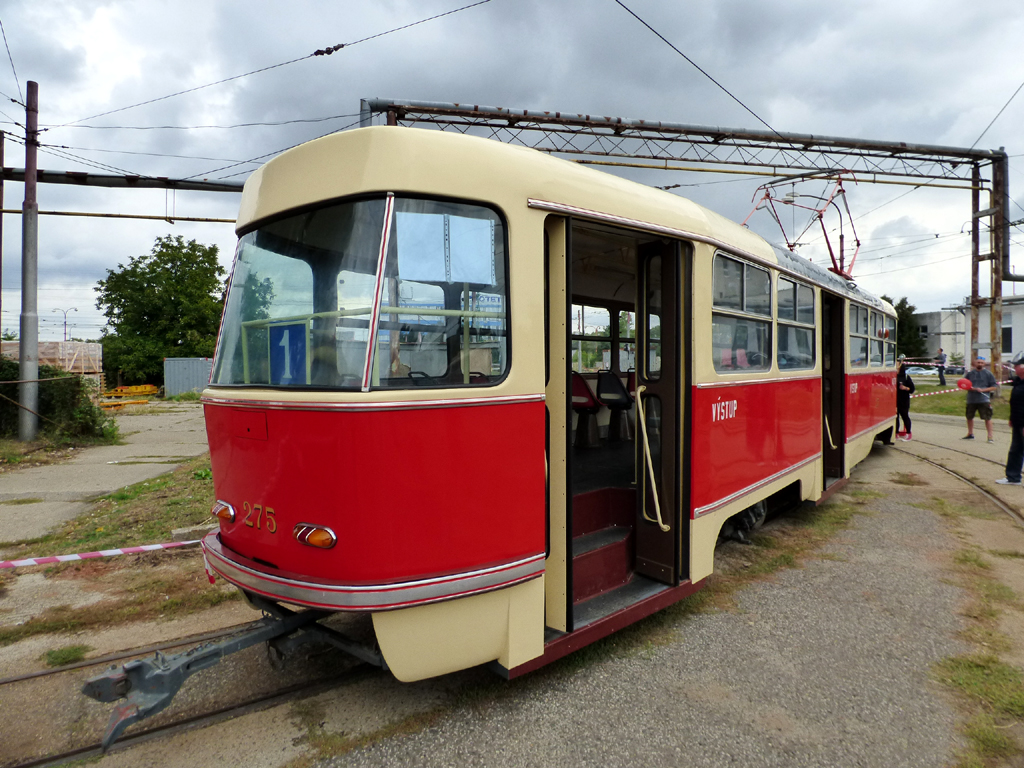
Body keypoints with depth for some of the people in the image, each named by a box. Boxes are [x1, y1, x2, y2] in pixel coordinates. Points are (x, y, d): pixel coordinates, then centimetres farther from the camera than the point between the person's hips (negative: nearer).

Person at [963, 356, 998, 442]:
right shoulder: (970, 373, 7)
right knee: (969, 417, 14)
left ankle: (990, 436, -1)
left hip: (984, 400, -3)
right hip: (971, 399, 3)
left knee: (987, 418, -6)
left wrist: (983, 390, -14)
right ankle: (970, 434, 30)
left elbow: (995, 386, 0)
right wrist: (969, 388, -9)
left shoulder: (988, 373, 1)